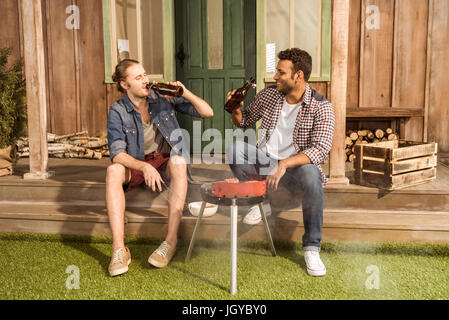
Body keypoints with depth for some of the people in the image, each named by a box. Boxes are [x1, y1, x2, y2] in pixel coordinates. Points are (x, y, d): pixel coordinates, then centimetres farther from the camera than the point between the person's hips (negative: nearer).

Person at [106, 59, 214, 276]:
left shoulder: (164, 97, -6)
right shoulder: (118, 112, -8)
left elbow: (207, 113, -5)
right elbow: (117, 153, -19)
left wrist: (186, 94, -22)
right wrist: (144, 167, -37)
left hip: (166, 160, 0)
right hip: (136, 163, 0)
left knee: (179, 162, -36)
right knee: (113, 171, -32)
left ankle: (171, 241, -35)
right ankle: (119, 249, -35)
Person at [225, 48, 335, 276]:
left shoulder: (320, 107, -11)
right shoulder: (268, 95, 2)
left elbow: (321, 149, -23)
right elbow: (245, 121, 17)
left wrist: (284, 164, -36)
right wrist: (236, 110, -7)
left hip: (296, 166, -3)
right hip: (266, 160, 4)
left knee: (311, 175, -38)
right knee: (234, 149, -25)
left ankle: (311, 248, -20)